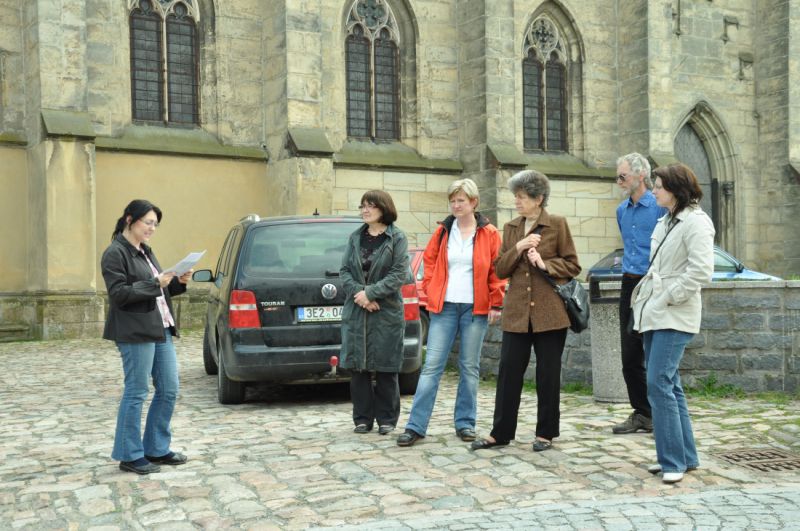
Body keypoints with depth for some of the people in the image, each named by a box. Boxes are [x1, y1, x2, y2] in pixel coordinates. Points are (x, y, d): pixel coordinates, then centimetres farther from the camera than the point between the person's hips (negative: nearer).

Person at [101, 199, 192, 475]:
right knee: (136, 393, -1)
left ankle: (157, 449, 22)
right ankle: (130, 455, 12)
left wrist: (178, 282, 3)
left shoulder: (145, 251, 16)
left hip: (161, 329, 9)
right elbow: (118, 294, -16)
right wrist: (155, 283, -21)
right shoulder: (115, 253, -9)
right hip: (135, 333, -9)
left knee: (169, 390, 9)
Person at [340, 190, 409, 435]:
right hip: (355, 313, 4)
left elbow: (399, 274, -9)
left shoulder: (397, 238, -1)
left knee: (385, 368, 2)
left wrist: (370, 292, -15)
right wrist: (359, 293, -11)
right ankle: (363, 418, 15)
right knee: (357, 366, 5)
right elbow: (344, 270, 6)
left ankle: (386, 418, 14)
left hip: (386, 312, -4)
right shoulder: (355, 237, 11)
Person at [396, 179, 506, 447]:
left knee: (469, 367, 7)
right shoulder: (442, 231, 8)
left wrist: (496, 303, -5)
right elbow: (429, 261, 15)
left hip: (475, 307, -1)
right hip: (444, 306, 1)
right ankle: (416, 425, -1)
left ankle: (465, 423, 18)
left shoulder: (489, 234, 1)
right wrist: (430, 289, 4)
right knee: (432, 365, -2)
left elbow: (497, 271, 0)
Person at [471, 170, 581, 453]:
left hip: (549, 311, -4)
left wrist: (545, 264, -16)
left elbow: (572, 266, -1)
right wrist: (517, 249, -7)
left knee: (548, 374, 5)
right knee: (508, 373, 5)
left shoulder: (557, 224, -1)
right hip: (517, 312, 4)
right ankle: (500, 433, 15)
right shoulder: (511, 228, 12)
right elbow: (500, 270, 8)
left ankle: (545, 433, 19)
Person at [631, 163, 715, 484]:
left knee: (659, 384, -13)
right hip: (653, 314, 9)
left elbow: (701, 271, -20)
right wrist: (647, 292, 9)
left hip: (674, 317, -9)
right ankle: (685, 456, 21)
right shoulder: (666, 222, 17)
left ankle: (674, 460, -4)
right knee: (668, 385, 11)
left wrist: (668, 297, -16)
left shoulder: (696, 222, -10)